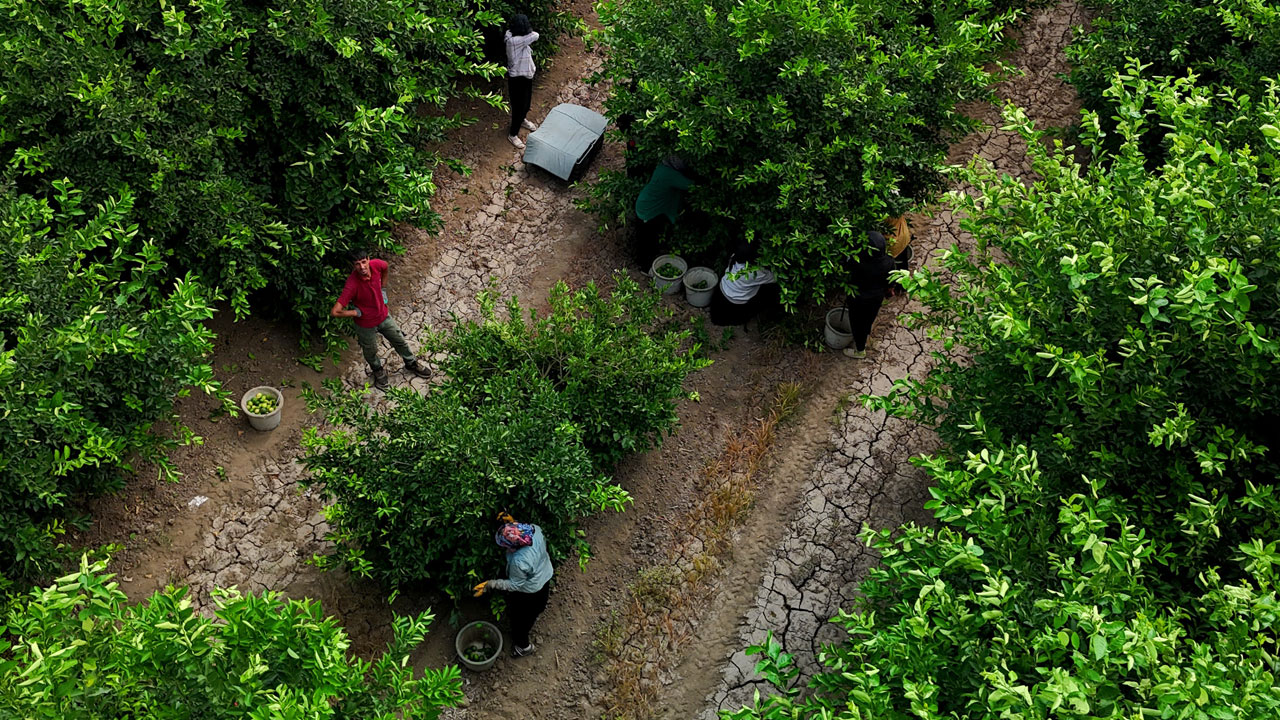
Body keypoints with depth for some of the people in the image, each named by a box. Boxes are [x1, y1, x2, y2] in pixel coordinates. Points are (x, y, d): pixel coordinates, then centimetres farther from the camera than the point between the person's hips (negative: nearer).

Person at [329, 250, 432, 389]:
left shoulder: (376, 264, -24)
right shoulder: (352, 285, -39)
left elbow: (385, 266, 5)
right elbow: (334, 312, -40)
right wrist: (357, 313, -24)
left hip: (384, 316, 4)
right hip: (366, 324, -4)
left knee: (400, 341, 24)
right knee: (371, 352, 23)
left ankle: (411, 364, 53)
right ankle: (378, 371, 56)